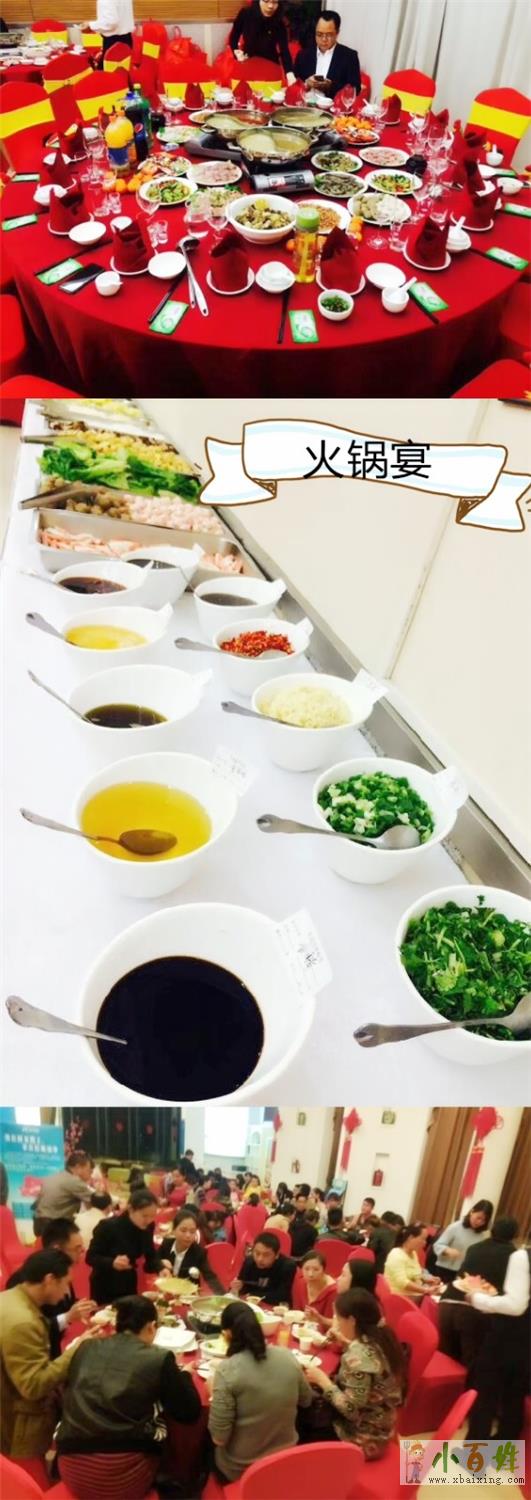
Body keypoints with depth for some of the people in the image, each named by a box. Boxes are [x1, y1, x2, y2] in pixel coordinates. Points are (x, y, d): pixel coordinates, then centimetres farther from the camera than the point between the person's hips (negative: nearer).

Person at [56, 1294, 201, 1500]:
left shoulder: (85, 1348, 7)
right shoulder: (159, 1358, -3)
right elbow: (190, 1412, 4)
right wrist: (183, 1375, 22)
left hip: (74, 1471, 4)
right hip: (124, 1477, -4)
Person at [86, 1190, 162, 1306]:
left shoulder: (147, 1227, -11)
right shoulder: (108, 1226, -25)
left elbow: (151, 1255, -2)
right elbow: (90, 1258, -20)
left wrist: (161, 1269, -22)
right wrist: (112, 1263, -38)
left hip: (129, 1284, 5)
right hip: (105, 1286, -5)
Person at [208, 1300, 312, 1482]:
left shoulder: (227, 1370, -24)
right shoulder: (287, 1356, -11)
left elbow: (219, 1438, -19)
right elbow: (306, 1400, 7)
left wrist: (214, 1392, -6)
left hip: (241, 1470, -4)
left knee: (209, 1449, 25)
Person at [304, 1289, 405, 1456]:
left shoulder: (359, 1356, -29)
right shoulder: (381, 1337, -4)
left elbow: (351, 1409, -27)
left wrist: (322, 1380, -18)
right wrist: (348, 1344, 12)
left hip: (363, 1437, -8)